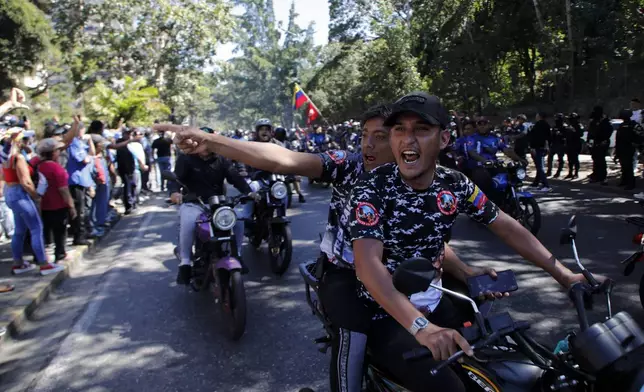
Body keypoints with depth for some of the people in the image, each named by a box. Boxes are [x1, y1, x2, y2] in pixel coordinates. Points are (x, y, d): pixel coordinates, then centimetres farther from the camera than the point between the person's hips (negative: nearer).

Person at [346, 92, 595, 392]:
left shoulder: (454, 184, -4)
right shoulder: (373, 188, -20)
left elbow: (506, 228, 5)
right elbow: (368, 264, -31)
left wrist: (565, 276, 0)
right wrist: (420, 326, -43)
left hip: (433, 304, 6)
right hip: (386, 314, -5)